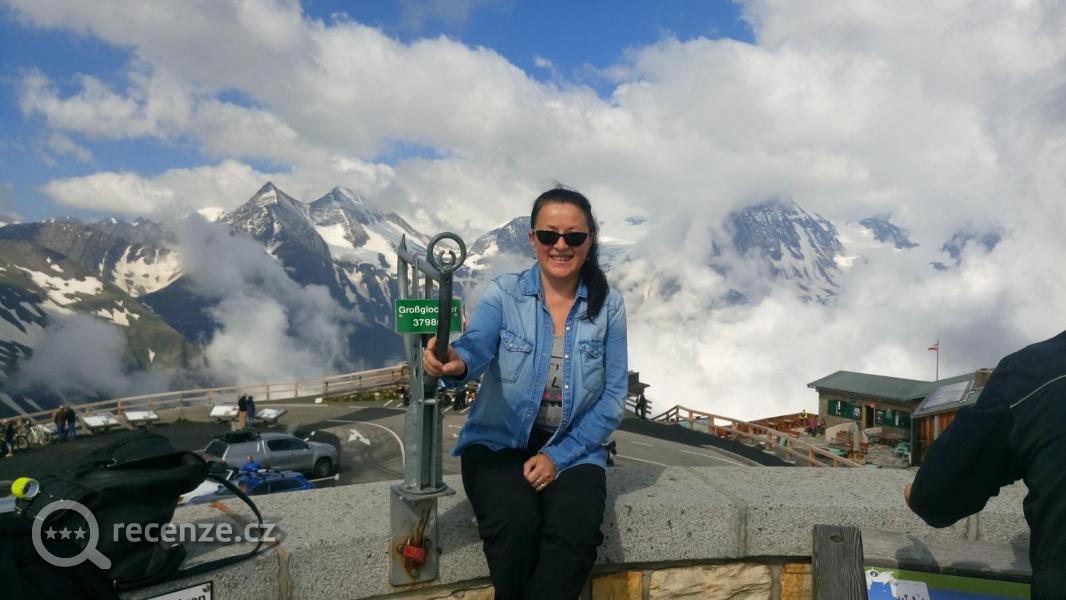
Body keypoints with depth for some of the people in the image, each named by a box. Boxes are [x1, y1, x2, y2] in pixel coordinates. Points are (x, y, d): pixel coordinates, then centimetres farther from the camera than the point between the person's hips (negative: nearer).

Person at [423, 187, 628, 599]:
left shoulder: (608, 306, 1)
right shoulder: (504, 293, -3)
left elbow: (613, 397, -1)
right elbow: (476, 347, -23)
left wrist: (558, 456, -13)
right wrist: (454, 363, -48)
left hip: (573, 450, 1)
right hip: (498, 443, 0)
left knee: (573, 530, -29)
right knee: (515, 524, -29)